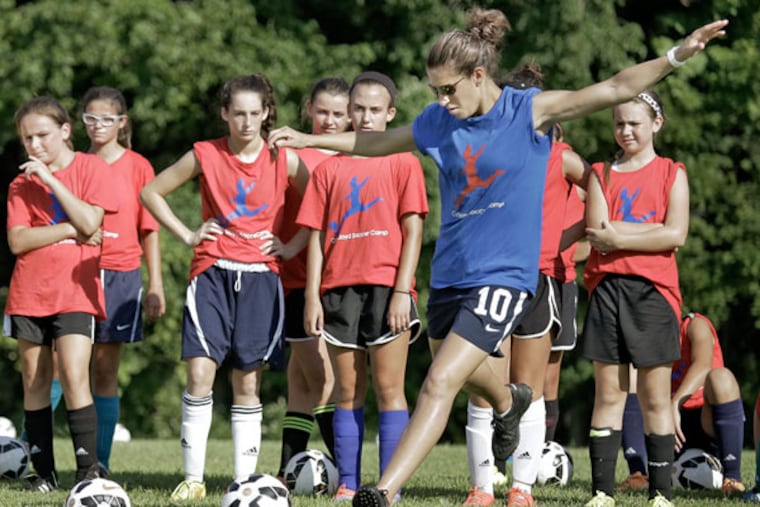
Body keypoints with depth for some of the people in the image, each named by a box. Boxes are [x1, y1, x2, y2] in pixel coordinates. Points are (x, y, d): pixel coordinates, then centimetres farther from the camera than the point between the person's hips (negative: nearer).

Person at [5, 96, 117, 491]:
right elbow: (17, 241, -5)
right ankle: (44, 473, 11)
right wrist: (70, 230, -14)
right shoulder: (22, 184, 8)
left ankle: (88, 471, -10)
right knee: (35, 383, 5)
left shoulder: (90, 168, 1)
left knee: (74, 378, -14)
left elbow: (90, 222, -14)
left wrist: (50, 179, -14)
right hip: (29, 292, 4)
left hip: (74, 291, -4)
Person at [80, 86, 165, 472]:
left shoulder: (137, 167, 4)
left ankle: (100, 461, 7)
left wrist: (155, 286, 1)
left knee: (106, 370, 2)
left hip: (120, 276, 0)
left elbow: (149, 229, 5)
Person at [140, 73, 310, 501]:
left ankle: (245, 479, 8)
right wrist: (186, 234, 5)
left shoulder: (284, 160, 1)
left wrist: (294, 245, 1)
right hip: (213, 274, 0)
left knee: (248, 384, 3)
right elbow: (152, 192, 12)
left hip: (260, 277, 0)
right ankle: (193, 479, -6)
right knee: (201, 372, -11)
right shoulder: (205, 156, 2)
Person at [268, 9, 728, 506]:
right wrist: (308, 139, 21)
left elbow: (616, 89, -15)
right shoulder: (438, 121, 2)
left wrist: (677, 55, -26)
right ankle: (509, 402, 61)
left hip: (502, 277, -6)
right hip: (450, 273, 6)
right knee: (465, 370, 25)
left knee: (439, 383, -16)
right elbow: (377, 142, 19)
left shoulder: (532, 111, -11)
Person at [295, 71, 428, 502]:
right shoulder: (331, 168, 11)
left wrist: (402, 290, -11)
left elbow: (413, 230, -2)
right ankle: (347, 484, 7)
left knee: (388, 388, -4)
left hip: (387, 288, -3)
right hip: (339, 287, 3)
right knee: (348, 391, 5)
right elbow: (317, 235, 10)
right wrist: (313, 296, 2)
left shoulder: (403, 163, 3)